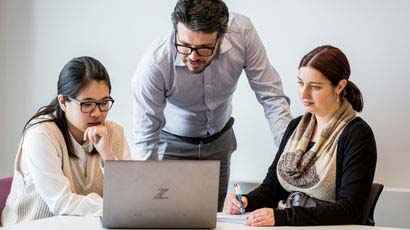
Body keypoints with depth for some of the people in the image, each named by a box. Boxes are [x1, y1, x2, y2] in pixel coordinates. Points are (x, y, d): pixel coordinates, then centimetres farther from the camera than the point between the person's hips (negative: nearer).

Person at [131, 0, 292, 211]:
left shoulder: (242, 32, -27)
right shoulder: (153, 65, -33)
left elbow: (271, 97, -19)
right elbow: (145, 137, -25)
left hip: (219, 139, 3)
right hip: (172, 143, -2)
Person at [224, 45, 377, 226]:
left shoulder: (357, 135, -8)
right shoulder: (296, 126, 12)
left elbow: (349, 209, -16)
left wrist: (282, 217, -24)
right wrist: (246, 201, -6)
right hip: (282, 225, 5)